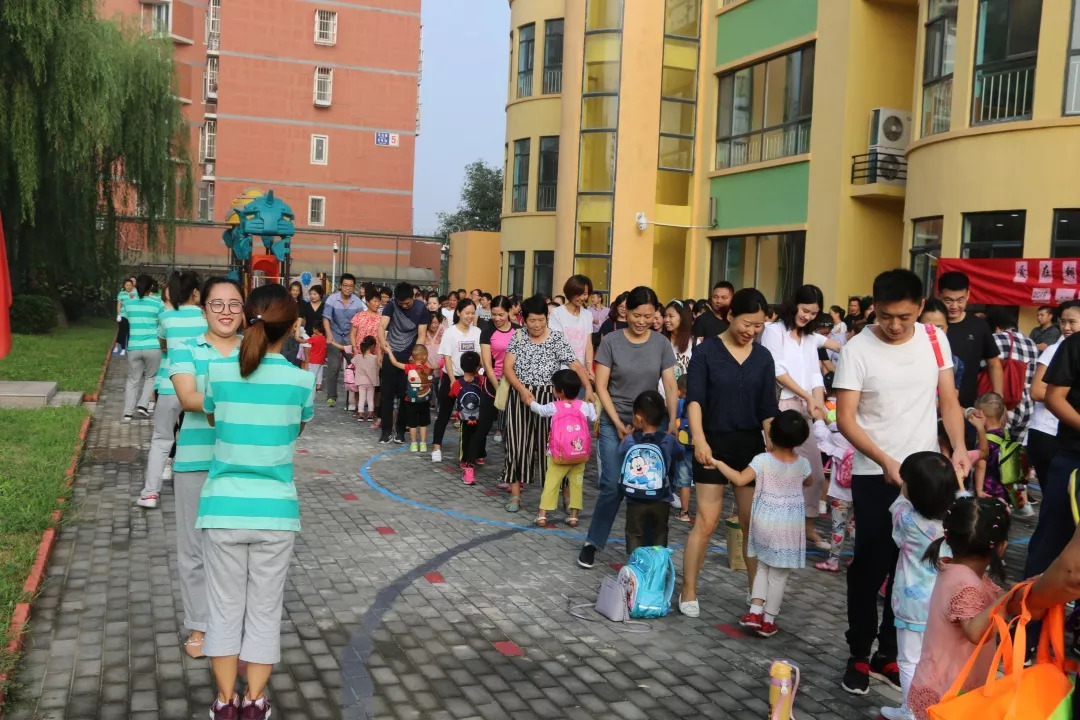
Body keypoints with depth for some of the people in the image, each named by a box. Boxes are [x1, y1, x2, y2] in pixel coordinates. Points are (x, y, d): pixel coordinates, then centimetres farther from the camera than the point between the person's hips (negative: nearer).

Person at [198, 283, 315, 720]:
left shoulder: (219, 372, -5)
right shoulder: (301, 380, -8)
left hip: (223, 508, 1)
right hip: (276, 511, -1)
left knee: (225, 609, 14)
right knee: (265, 611, 13)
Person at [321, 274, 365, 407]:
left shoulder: (358, 302, -3)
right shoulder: (332, 299, -9)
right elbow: (326, 318, -14)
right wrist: (329, 335, -29)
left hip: (350, 337, 2)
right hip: (335, 336, -2)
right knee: (333, 368, -5)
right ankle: (331, 397, 7)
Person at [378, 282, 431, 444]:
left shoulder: (422, 309, -7)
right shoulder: (391, 306, -7)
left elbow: (421, 335, -9)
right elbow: (382, 327, -19)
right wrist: (383, 342, -40)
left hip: (410, 357, 0)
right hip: (391, 354, 0)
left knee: (406, 394, 2)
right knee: (387, 393, 1)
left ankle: (400, 429, 14)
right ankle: (386, 430, 8)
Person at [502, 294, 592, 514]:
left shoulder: (557, 339, -3)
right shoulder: (518, 337, 3)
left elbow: (576, 366, -9)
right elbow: (507, 367, -4)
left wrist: (588, 389, -25)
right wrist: (522, 389, -20)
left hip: (547, 397, -1)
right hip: (520, 396, 1)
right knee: (518, 443, 0)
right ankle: (515, 494, 7)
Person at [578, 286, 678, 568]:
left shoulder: (662, 344, 0)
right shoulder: (611, 341, -6)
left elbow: (671, 387, -1)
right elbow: (601, 386, -6)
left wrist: (673, 422, -14)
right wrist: (618, 423, -11)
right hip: (614, 423, -2)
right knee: (613, 486, -7)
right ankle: (593, 542, 10)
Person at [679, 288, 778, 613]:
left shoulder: (763, 357, 6)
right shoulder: (705, 351, -5)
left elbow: (768, 408, 7)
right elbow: (694, 400, -13)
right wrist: (699, 440, -26)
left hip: (751, 445, 4)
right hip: (714, 443, -3)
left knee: (754, 524, 7)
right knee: (706, 521, -3)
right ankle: (688, 592, 9)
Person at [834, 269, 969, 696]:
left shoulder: (935, 340, -1)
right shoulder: (857, 350, -12)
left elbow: (949, 401, 4)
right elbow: (845, 419, -13)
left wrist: (959, 448, -12)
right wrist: (886, 462, -23)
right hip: (874, 476, -3)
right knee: (870, 566, 3)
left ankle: (888, 653, 23)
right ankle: (859, 655, 18)